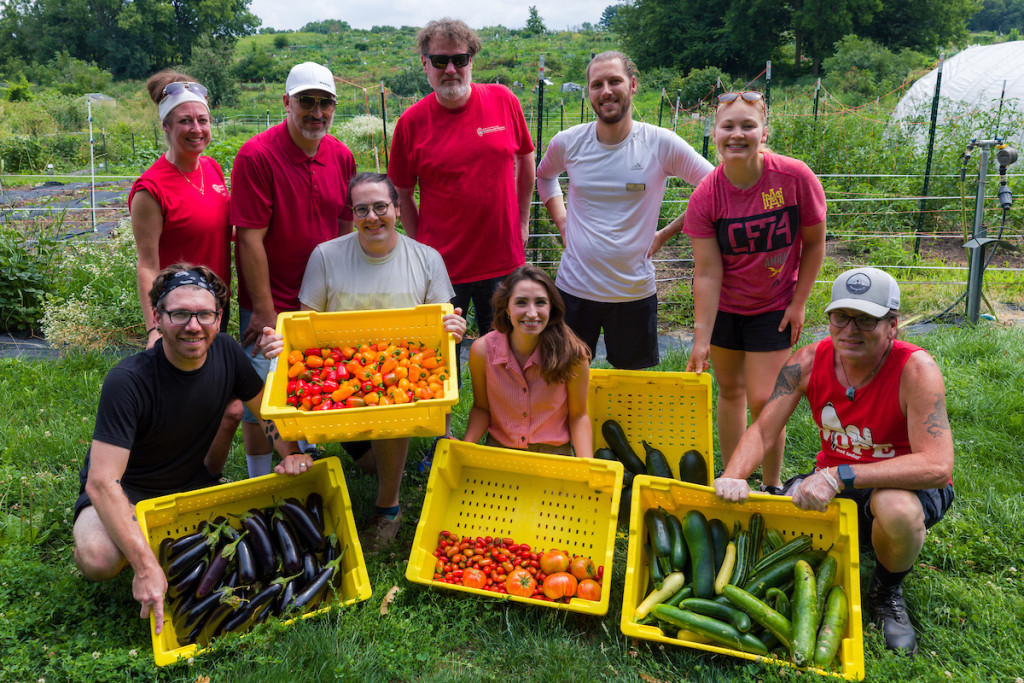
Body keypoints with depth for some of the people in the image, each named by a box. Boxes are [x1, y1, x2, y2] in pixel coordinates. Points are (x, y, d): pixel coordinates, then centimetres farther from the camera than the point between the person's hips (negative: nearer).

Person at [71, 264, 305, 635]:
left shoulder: (226, 353, -15)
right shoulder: (128, 381, -30)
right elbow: (102, 482, -33)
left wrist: (292, 454, -19)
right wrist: (146, 566, -39)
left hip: (192, 482, 5)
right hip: (126, 491, -5)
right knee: (99, 560, -35)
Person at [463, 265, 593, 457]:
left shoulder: (572, 354, -16)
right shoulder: (482, 350, -13)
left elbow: (578, 415, -2)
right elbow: (481, 407, 1)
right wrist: (466, 445, -17)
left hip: (554, 451, 0)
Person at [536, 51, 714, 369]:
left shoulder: (661, 144, -9)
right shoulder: (567, 143, -3)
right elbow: (544, 175, 20)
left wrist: (665, 234, -4)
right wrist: (561, 222, 8)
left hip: (635, 291, -1)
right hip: (574, 287, 1)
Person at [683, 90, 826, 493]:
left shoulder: (795, 177, -19)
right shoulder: (707, 195, -16)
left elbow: (814, 244, -4)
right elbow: (707, 274, -16)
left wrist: (798, 303, -4)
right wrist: (701, 340, -18)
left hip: (774, 308, -1)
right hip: (724, 308, 2)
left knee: (763, 400, -3)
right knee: (730, 391, 12)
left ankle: (773, 487, 20)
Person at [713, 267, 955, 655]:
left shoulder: (916, 370, -26)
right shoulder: (809, 362, -13)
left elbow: (937, 466, -35)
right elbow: (762, 431, -10)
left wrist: (839, 476, -42)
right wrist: (733, 477, -31)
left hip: (906, 485, -4)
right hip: (834, 484, 4)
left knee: (897, 508, -39)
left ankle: (887, 591, -3)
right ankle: (858, 538, 14)